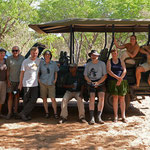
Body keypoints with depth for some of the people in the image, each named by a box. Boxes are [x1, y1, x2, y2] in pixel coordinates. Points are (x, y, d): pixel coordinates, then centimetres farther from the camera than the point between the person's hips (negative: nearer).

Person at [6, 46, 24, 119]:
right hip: (11, 80, -1)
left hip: (19, 80, 1)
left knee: (17, 96, 9)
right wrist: (8, 80, -8)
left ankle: (16, 112, 17)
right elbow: (8, 70, -2)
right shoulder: (9, 59, -4)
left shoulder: (22, 58, -1)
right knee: (10, 96, -2)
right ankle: (9, 112, 3)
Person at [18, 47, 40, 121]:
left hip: (35, 84, 3)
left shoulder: (39, 61, 7)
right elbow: (22, 72, 1)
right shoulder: (25, 61, -2)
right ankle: (26, 115, 13)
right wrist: (20, 83, 1)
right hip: (26, 84, -3)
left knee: (34, 100, -5)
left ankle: (23, 113, 3)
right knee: (26, 100, 3)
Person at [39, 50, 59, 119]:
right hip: (43, 83, 1)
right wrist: (38, 79, -1)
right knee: (44, 99, 5)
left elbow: (56, 72, 14)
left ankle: (55, 113, 2)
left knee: (53, 99, -6)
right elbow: (38, 72, 11)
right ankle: (47, 113, 16)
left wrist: (55, 79, 2)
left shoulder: (53, 63, 2)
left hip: (51, 84, 0)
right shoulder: (41, 63, 0)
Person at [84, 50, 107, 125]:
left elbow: (105, 75, -3)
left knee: (101, 98, -16)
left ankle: (99, 117, -10)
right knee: (92, 99, -16)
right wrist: (91, 82, -9)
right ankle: (92, 118, -16)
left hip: (100, 84, 0)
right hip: (91, 84, 0)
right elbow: (85, 76, 8)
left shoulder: (102, 64, 1)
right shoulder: (88, 64, 6)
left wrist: (98, 82, -15)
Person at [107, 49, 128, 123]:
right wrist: (117, 77, -19)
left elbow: (124, 71, 0)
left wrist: (120, 79, -15)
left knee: (122, 98, 0)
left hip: (122, 81, 1)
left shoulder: (121, 61, 11)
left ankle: (123, 116, 4)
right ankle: (116, 116, 3)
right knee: (115, 98, -4)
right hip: (113, 82, -1)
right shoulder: (109, 61, 7)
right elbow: (108, 71, -7)